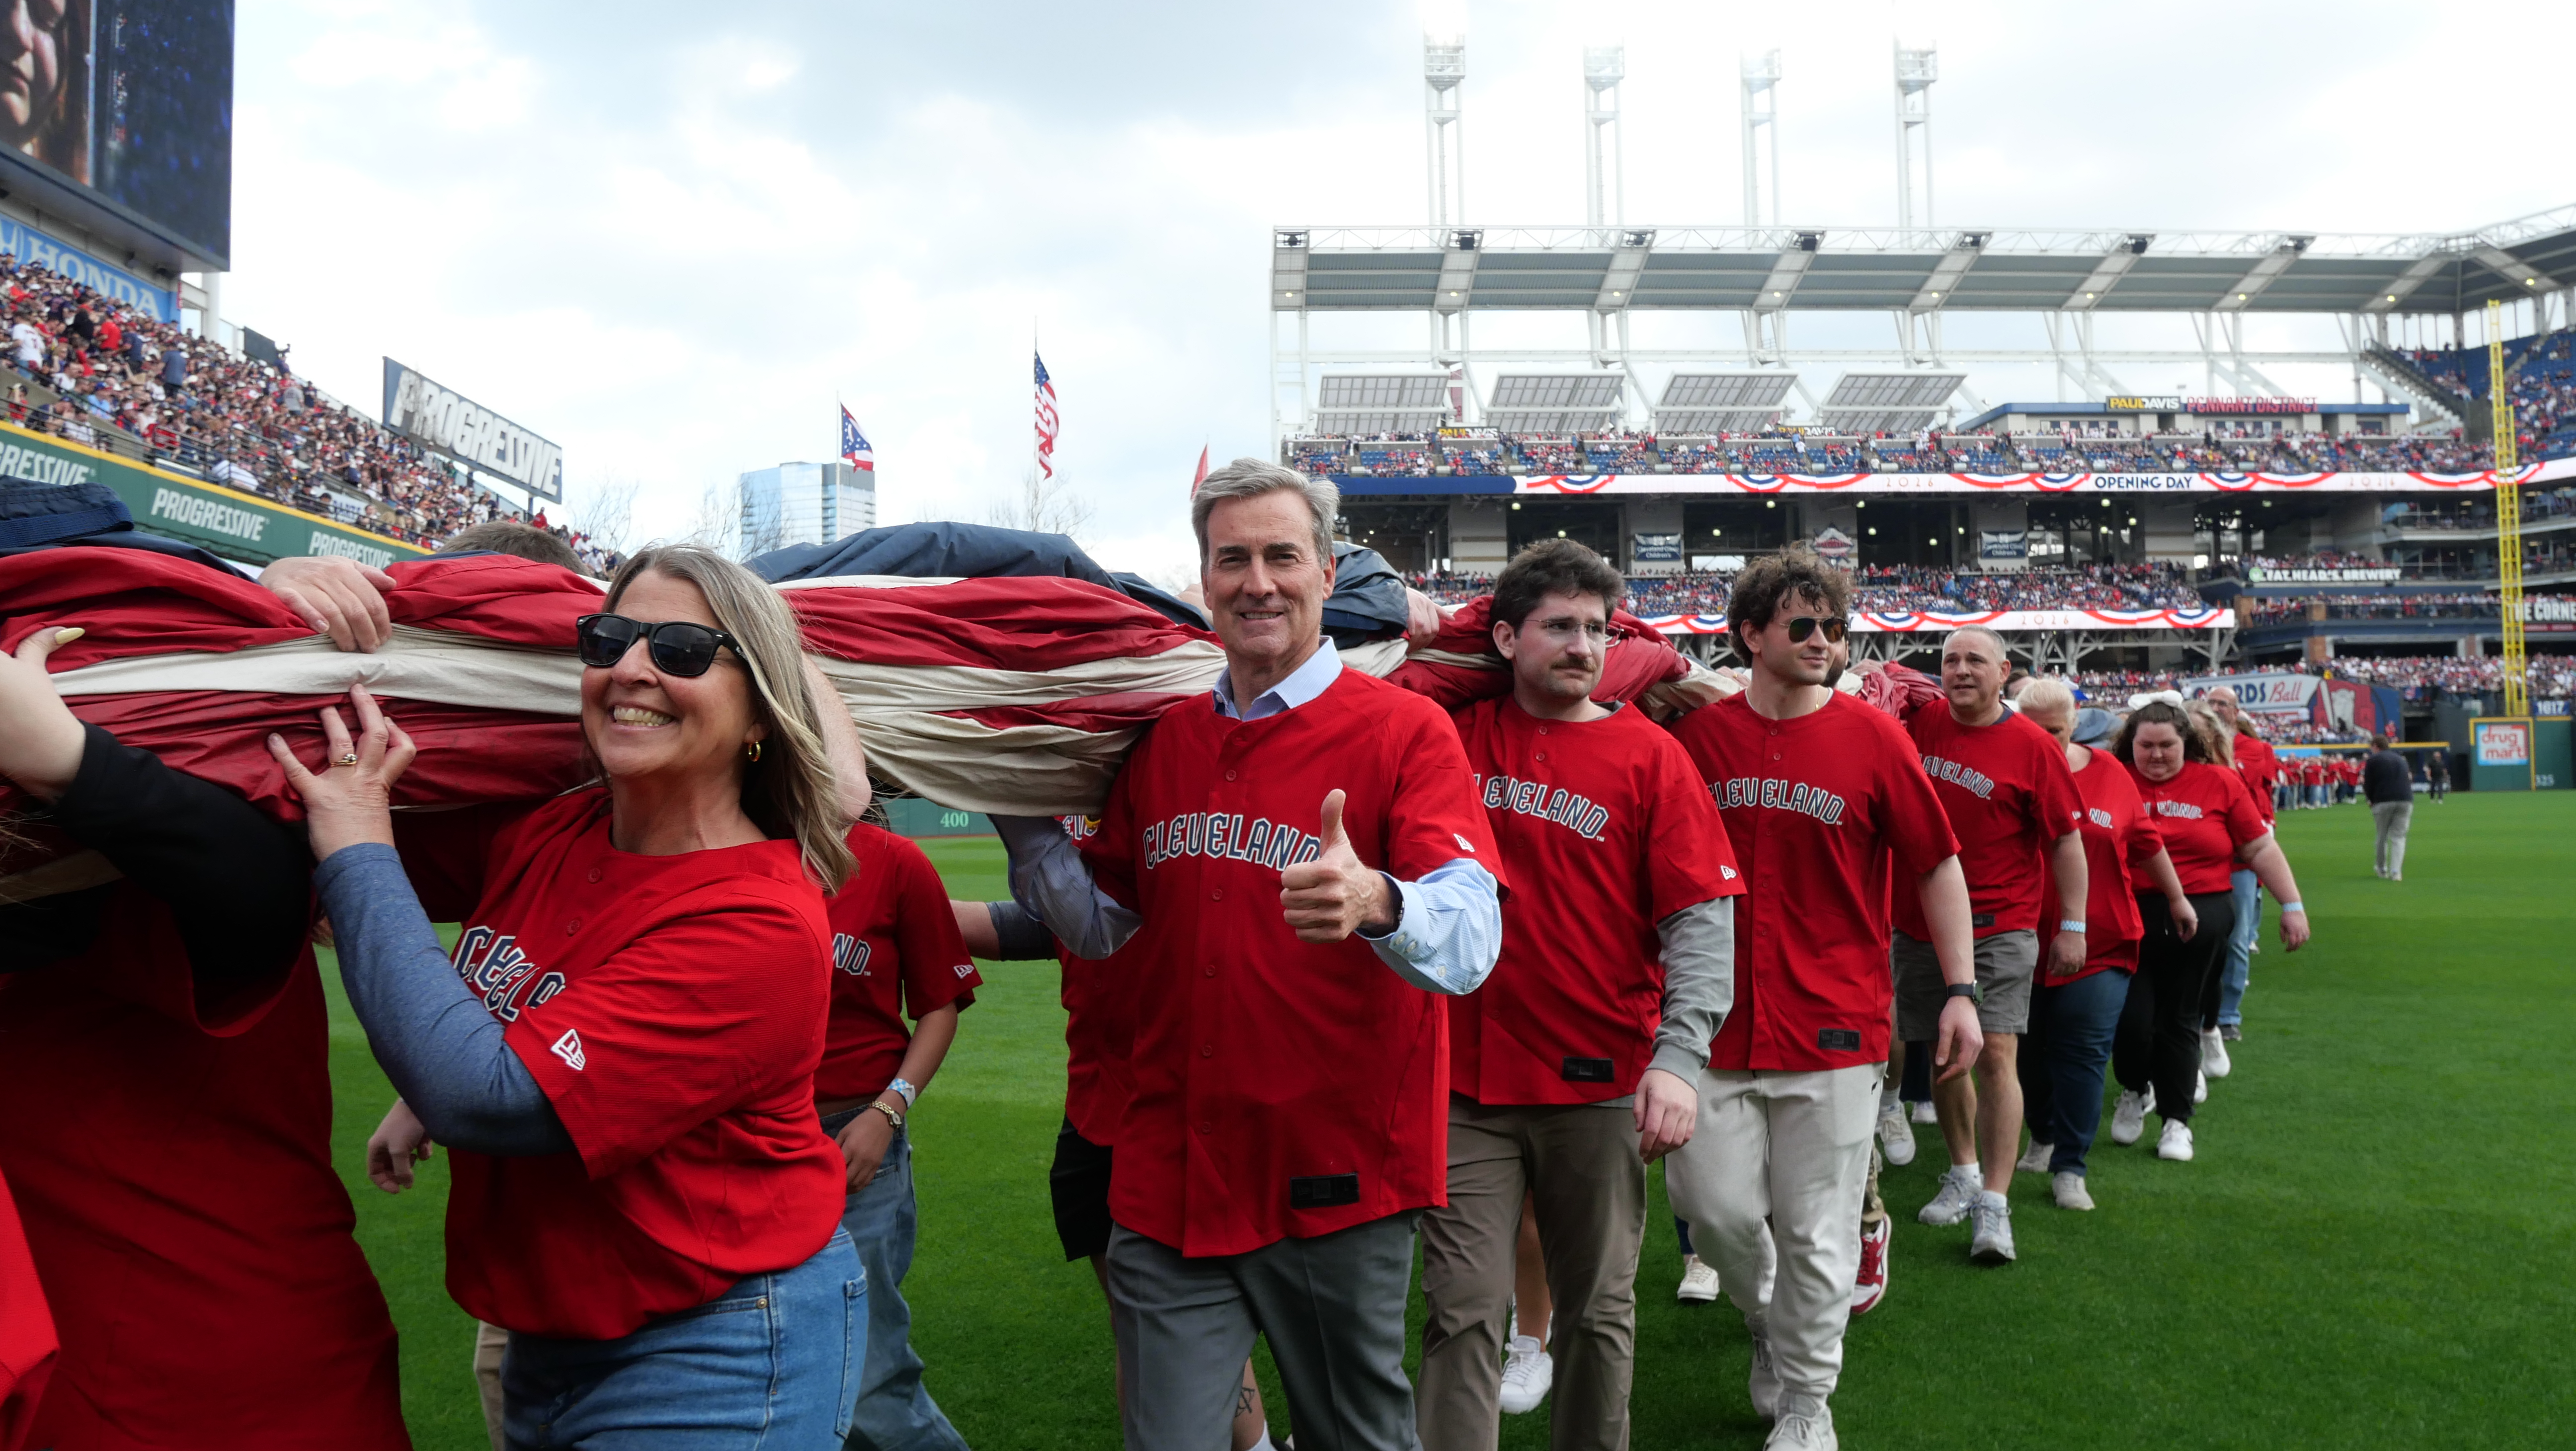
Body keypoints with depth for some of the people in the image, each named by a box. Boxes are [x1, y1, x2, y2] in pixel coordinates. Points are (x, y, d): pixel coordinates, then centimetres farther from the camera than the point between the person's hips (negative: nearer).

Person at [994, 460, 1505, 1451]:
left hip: (1339, 1185, -3)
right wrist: (1022, 815, 2)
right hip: (1167, 1182, 3)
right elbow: (1102, 926, 15)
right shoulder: (1161, 742, 7)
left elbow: (1470, 943, -22)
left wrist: (1375, 905, -42)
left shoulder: (1404, 730, -9)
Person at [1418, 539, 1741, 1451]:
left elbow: (1703, 920, -6)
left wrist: (1679, 1057, -16)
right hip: (1464, 1078, 0)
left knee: (1598, 1310, 14)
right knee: (1465, 1312, 2)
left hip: (1600, 1085, 0)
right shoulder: (1455, 735, 2)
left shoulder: (1648, 755, -2)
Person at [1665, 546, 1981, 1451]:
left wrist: (1961, 990, -2)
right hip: (1716, 1023, 2)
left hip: (1835, 1027, -1)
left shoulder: (1873, 738, -3)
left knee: (1817, 1233, 5)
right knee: (1717, 1205, 4)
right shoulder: (1696, 735, 1)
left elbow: (1936, 866, 2)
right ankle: (1767, 1322, 37)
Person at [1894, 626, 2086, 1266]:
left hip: (2001, 928, -4)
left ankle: (1994, 1204, -5)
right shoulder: (1919, 722, 3)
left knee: (1995, 1055, -11)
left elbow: (2067, 839, -2)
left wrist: (2072, 924, -4)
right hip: (1921, 920, 4)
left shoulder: (2032, 746, -6)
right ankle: (1964, 1171, 33)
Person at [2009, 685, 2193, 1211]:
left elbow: (2146, 842, 12)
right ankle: (2043, 1138, 35)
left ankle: (2069, 1168, 5)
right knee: (2031, 1049, 13)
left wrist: (2176, 897, 19)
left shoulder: (2110, 774, -1)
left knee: (2083, 1052, -3)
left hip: (2099, 945, 0)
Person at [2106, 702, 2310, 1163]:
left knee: (2179, 1020, 9)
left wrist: (2292, 905, 4)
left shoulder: (2219, 782, 4)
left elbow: (2261, 849, 8)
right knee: (2130, 1016, -3)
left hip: (2200, 920, 1)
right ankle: (2134, 1091, 28)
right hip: (2128, 917, -1)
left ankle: (2177, 1120, 22)